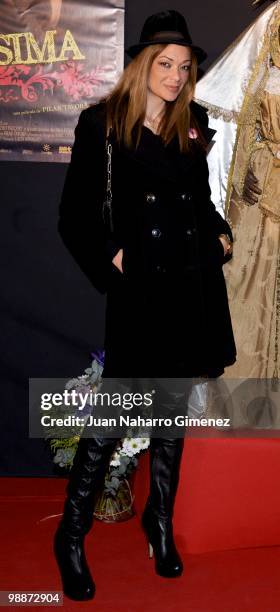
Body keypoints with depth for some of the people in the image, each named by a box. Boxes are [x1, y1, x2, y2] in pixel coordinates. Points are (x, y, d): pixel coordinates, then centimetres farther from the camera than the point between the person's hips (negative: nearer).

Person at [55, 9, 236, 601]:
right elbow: (76, 215, -3)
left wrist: (220, 233, 8)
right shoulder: (102, 123, -2)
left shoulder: (194, 124, 12)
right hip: (141, 285, -5)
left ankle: (161, 520, 30)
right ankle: (71, 534, 13)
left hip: (195, 280, 5)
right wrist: (112, 258, -13)